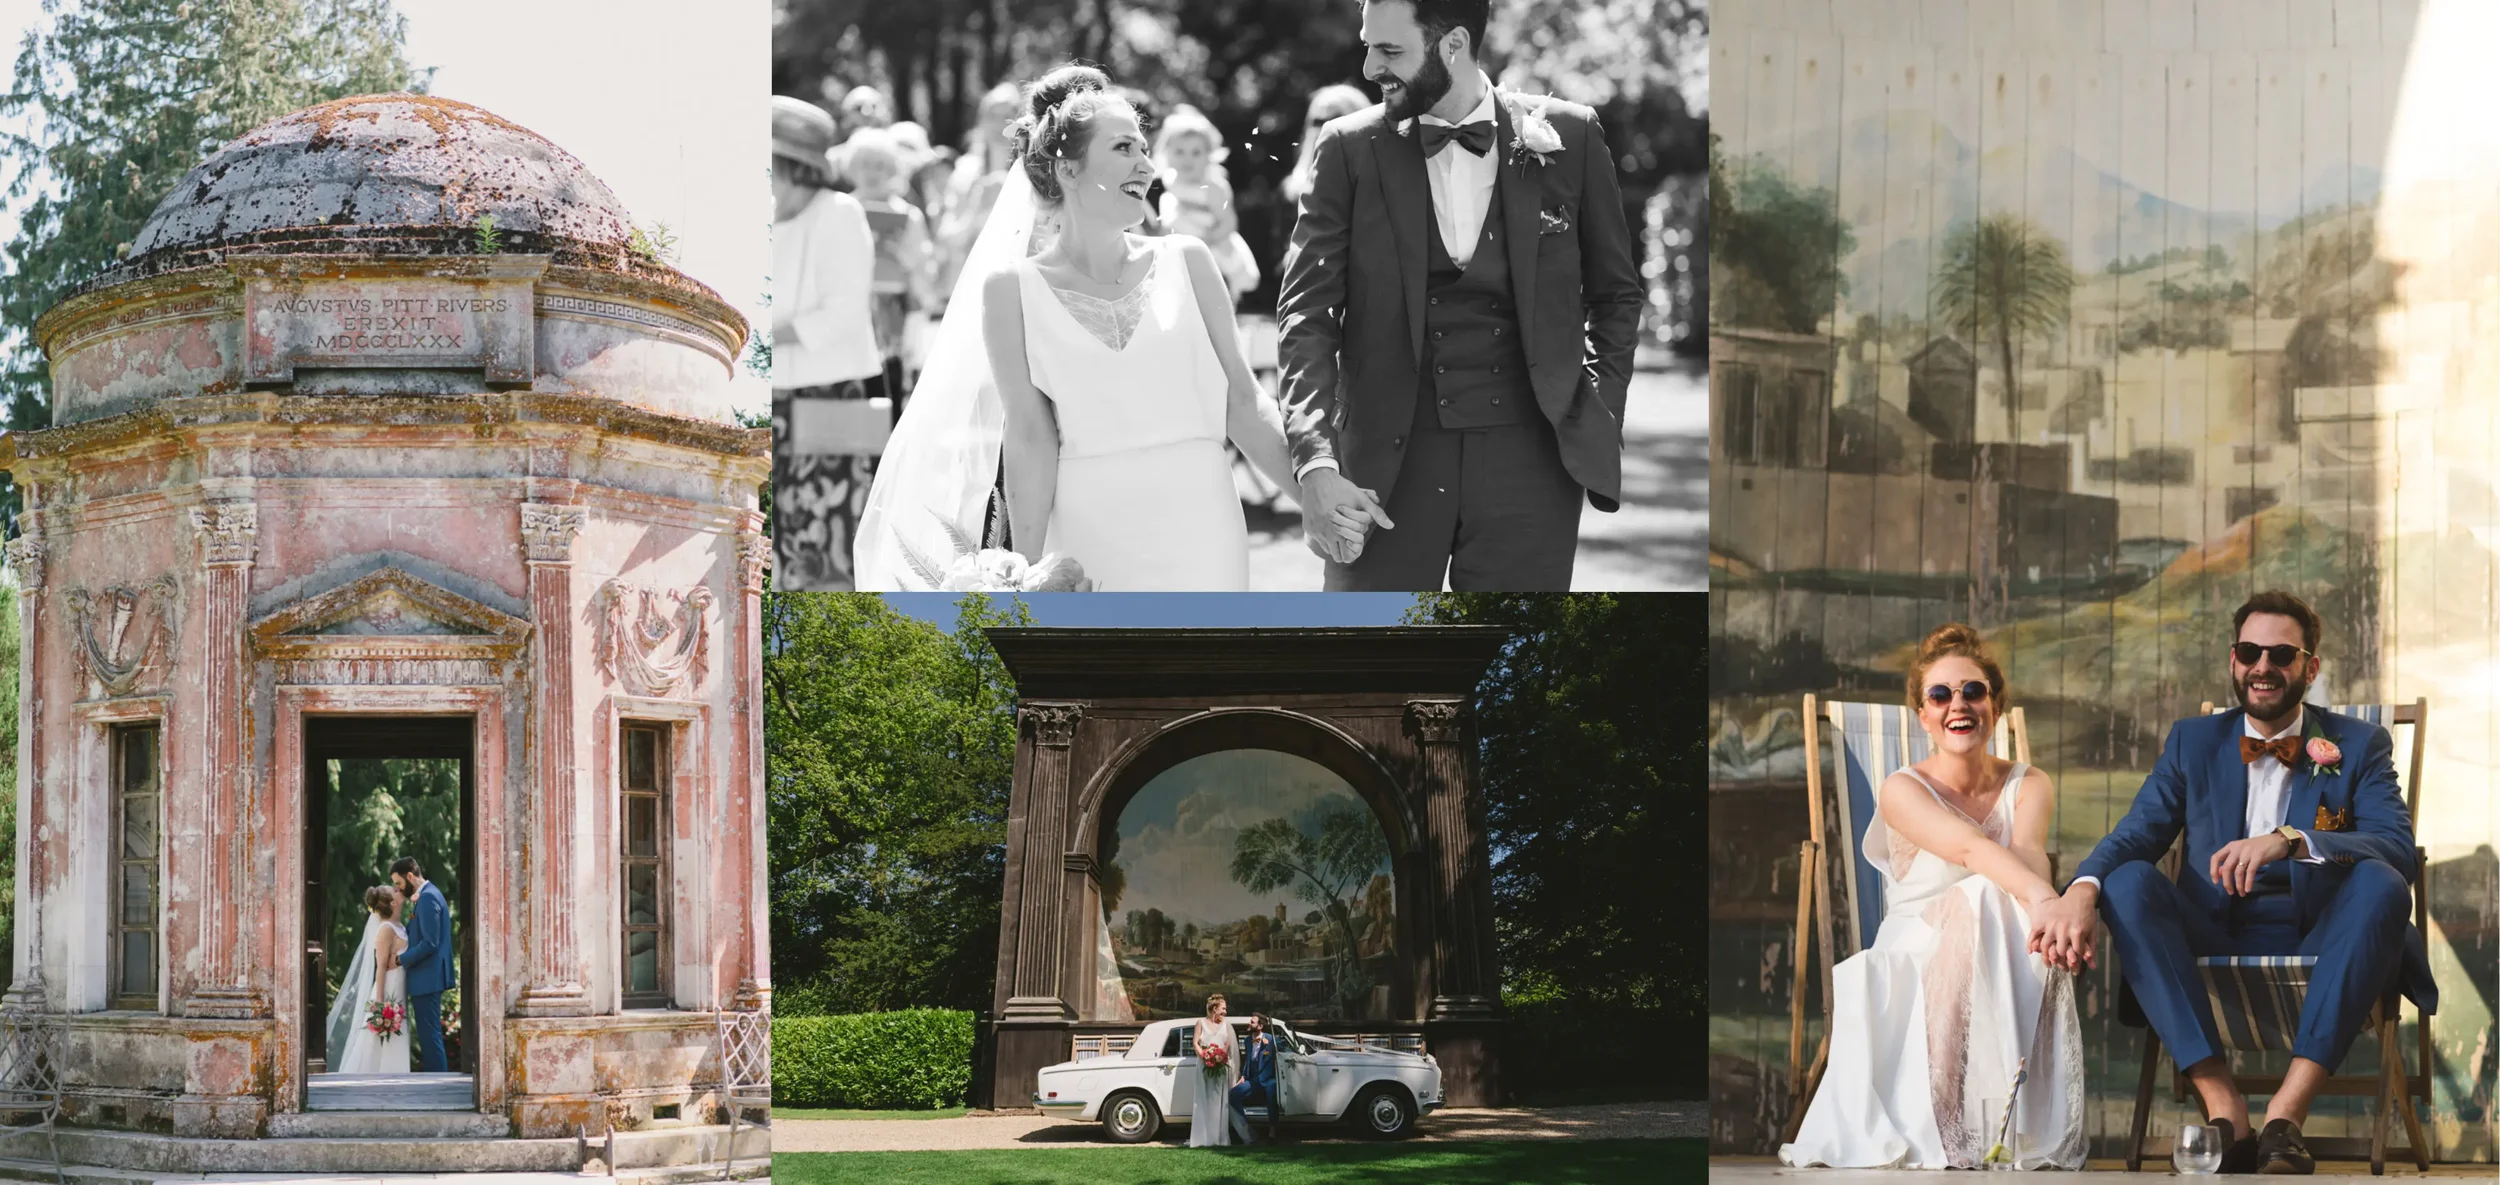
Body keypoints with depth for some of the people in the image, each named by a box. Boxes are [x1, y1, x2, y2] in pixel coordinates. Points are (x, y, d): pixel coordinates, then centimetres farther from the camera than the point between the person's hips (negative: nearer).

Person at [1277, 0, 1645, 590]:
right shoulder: (1349, 149, 1)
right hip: (1387, 464, 0)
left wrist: (1599, 420, 2)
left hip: (1528, 455, 0)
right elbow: (1306, 310, -4)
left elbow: (1615, 294, 13)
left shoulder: (1568, 137, 3)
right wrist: (1316, 459, -16)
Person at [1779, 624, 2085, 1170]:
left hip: (2004, 959, 2)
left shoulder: (2030, 786, 6)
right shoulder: (1902, 791, -5)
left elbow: (2028, 852, -18)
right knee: (1980, 897, -33)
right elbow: (1967, 845, -26)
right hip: (1916, 967, -2)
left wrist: (2046, 905, -43)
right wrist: (2044, 898, -46)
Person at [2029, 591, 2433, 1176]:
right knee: (2129, 881, -25)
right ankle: (2222, 1105, -34)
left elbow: (2399, 848, -10)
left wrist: (2290, 840, -30)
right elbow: (2137, 832, 0)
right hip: (2215, 941, 2)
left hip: (2317, 943, -2)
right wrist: (2080, 891, -25)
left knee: (2380, 883, -31)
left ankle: (2287, 1110, -36)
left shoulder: (2359, 746, 8)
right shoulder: (2192, 742, 14)